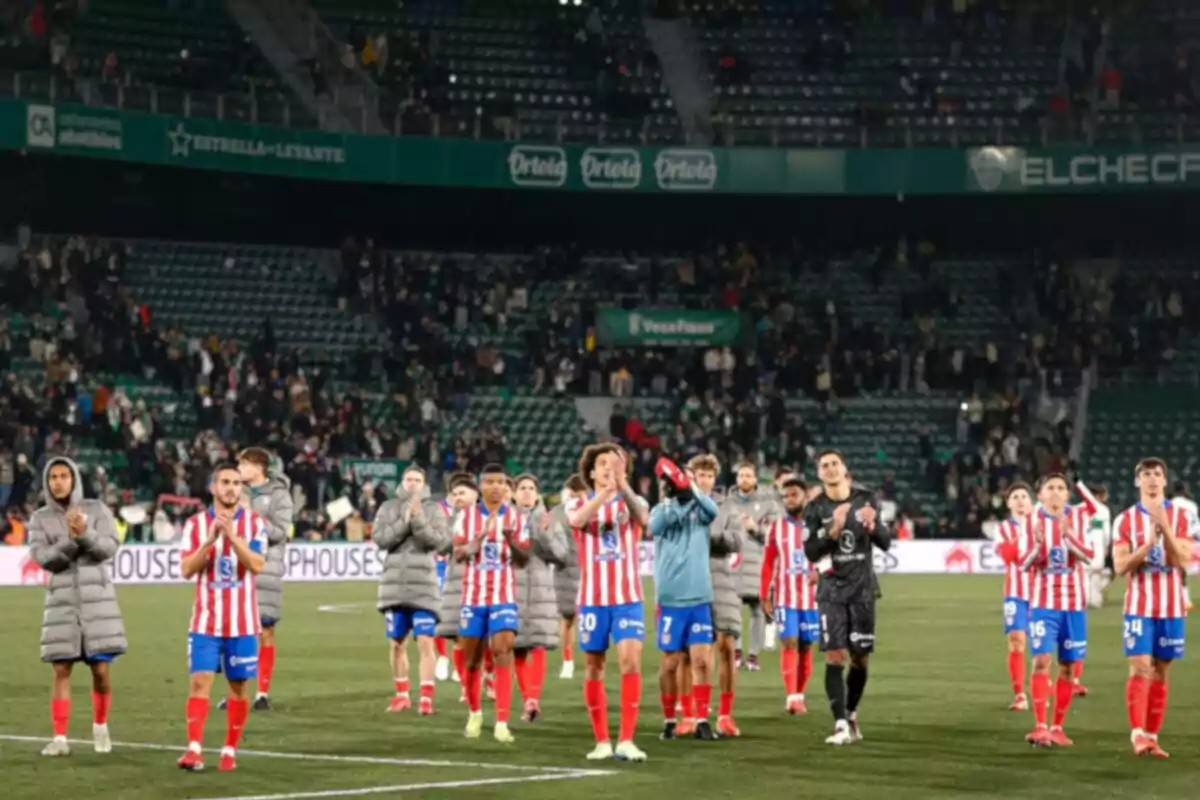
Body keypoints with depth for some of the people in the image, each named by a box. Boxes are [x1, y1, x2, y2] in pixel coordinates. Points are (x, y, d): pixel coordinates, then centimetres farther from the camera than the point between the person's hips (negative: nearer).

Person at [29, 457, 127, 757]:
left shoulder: (95, 509, 4)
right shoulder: (40, 518, 6)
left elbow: (109, 547, -4)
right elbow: (41, 556, -7)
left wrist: (85, 534, -22)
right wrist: (70, 541, -22)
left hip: (97, 598, -1)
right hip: (62, 600, 1)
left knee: (101, 669, -1)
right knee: (61, 671, -4)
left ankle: (100, 726, 22)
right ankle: (60, 737, -2)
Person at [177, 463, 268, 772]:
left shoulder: (255, 523, 0)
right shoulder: (195, 523, 3)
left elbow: (256, 565, -14)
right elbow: (186, 569, -6)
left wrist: (232, 534, -24)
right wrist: (209, 541, -19)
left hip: (242, 622, 0)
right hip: (206, 620, 0)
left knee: (239, 685, 4)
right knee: (199, 681, -10)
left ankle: (230, 750, 12)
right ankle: (194, 749, -16)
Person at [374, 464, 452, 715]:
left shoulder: (433, 509, 3)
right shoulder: (388, 508, 8)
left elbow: (438, 541, -8)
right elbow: (380, 539, -4)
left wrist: (418, 520, -19)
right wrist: (404, 522, -15)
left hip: (423, 585, -3)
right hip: (394, 584, 3)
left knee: (426, 642, -10)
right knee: (396, 643, 10)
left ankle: (426, 698, -13)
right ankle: (402, 695, 22)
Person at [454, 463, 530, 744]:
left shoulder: (516, 517, 2)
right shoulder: (467, 516, 4)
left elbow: (523, 560, -1)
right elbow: (458, 554, -5)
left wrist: (510, 540, -21)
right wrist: (480, 537, -23)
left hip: (504, 596, -1)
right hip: (473, 596, 1)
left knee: (503, 653, -16)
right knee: (471, 659, 8)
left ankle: (502, 723, -19)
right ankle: (475, 713, 31)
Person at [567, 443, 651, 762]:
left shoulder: (632, 502, 3)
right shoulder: (579, 504, 4)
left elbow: (643, 518, -23)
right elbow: (577, 520, -22)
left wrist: (623, 487, -41)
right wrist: (606, 491, -40)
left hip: (628, 598, -1)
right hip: (593, 599, 1)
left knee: (631, 661, -15)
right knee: (595, 668, 6)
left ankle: (626, 741, -14)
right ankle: (602, 741, 15)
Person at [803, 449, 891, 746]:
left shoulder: (865, 499, 4)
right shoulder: (815, 508, -1)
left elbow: (885, 543, 5)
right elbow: (810, 552, -8)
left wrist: (873, 526, -15)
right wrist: (833, 531, -22)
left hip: (862, 588, 2)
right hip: (832, 589, -2)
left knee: (861, 658, 6)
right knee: (835, 656, -12)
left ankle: (851, 714, 27)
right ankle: (840, 724, -13)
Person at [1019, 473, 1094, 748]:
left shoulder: (1077, 519, 2)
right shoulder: (1033, 521, -1)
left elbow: (1089, 556, -9)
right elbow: (1024, 563, -4)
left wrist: (1068, 536, -25)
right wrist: (1038, 544, -22)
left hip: (1074, 602, 2)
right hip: (1043, 601, -2)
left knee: (1067, 666, 4)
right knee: (1041, 661, -15)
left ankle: (1057, 728, 14)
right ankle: (1040, 727, -18)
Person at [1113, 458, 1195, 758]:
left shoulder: (1181, 516, 2)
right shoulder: (1125, 520, 2)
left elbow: (1182, 560, -9)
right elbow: (1120, 566, -5)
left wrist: (1164, 526, -20)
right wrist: (1148, 543, -19)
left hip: (1171, 607, 1)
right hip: (1139, 606, -1)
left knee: (1160, 673, 5)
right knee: (1140, 669, -13)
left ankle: (1151, 736, 9)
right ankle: (1137, 733, -16)